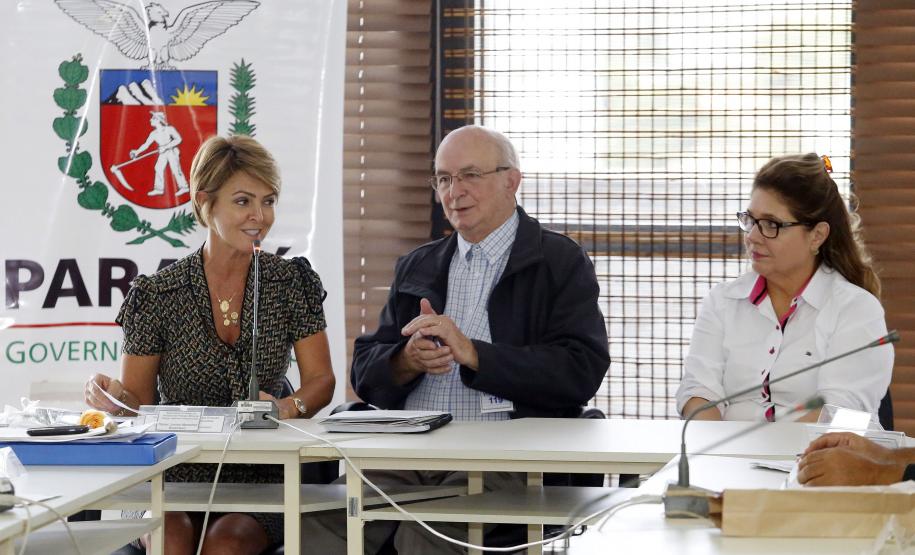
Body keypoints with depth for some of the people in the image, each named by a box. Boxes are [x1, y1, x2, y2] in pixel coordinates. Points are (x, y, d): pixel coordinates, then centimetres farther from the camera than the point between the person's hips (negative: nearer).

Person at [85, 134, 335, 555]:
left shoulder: (292, 283, 5)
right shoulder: (158, 295, 0)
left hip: (261, 480, 1)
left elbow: (320, 380, 3)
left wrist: (289, 407, -19)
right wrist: (114, 397, -19)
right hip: (175, 478, -1)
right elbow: (138, 398, 4)